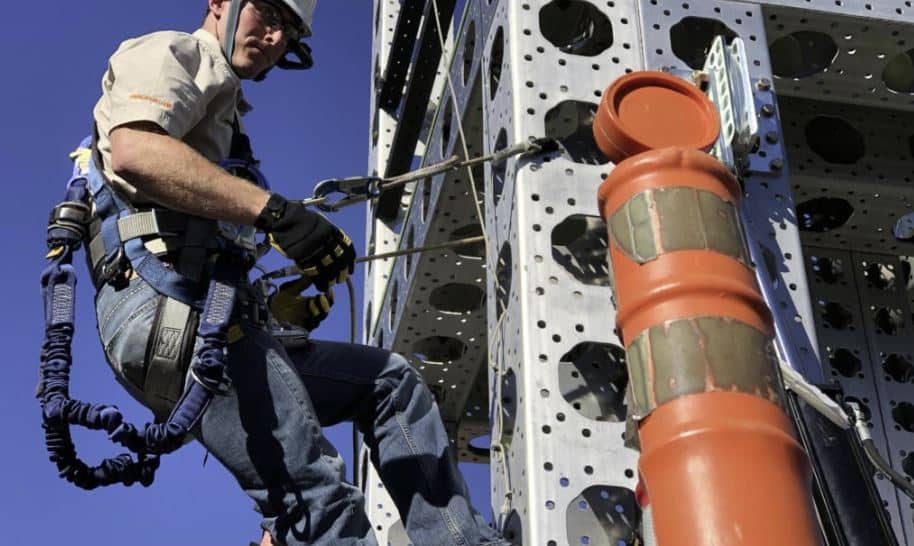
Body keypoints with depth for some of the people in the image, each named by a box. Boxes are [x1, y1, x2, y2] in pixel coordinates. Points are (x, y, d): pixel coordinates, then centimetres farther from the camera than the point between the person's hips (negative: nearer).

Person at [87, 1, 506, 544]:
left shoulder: (224, 114, 34)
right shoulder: (172, 53, 7)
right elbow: (133, 152, -17)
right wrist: (275, 210, -21)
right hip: (162, 304, -10)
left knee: (391, 379, 13)